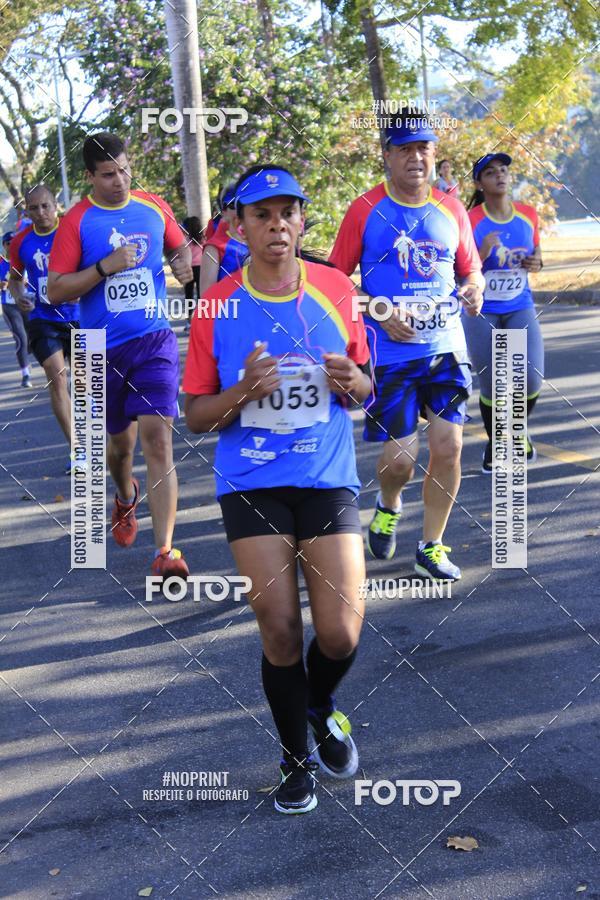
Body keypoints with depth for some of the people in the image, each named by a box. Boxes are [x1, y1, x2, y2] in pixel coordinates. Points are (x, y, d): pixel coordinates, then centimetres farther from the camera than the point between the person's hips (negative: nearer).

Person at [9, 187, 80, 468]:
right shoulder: (21, 242, 0)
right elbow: (15, 279, 15)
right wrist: (19, 296, -7)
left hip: (77, 317, -1)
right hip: (42, 320, 1)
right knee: (57, 380, -11)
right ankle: (75, 450, -8)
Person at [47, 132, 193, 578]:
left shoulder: (155, 207, 4)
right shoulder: (77, 222, -4)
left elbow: (180, 247, 22)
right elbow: (56, 291, -8)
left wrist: (184, 264, -1)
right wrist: (106, 266, -19)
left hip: (155, 340, 0)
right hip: (104, 348, 0)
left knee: (158, 439, -13)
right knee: (119, 441, 15)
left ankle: (166, 551, -12)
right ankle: (126, 498, 51)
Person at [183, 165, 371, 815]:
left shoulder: (336, 290, 2)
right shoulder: (216, 306, -2)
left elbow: (365, 389, 12)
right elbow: (195, 417, 2)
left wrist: (351, 382, -12)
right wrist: (242, 392, -18)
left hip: (328, 480, 1)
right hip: (251, 485, -1)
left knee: (340, 634, -6)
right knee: (280, 631, -1)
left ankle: (320, 708, 31)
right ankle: (296, 758, 25)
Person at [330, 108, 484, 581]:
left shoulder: (452, 209, 7)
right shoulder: (365, 210, -4)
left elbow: (471, 271, 17)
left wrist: (473, 290, -6)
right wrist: (378, 312, -15)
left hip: (446, 349, 3)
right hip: (390, 353, -3)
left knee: (448, 448, 0)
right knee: (400, 454, -4)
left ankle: (432, 546, 17)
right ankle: (388, 507, 32)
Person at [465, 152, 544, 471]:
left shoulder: (528, 215, 1)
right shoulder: (470, 220, -11)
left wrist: (537, 262, -7)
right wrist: (482, 254, -26)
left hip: (520, 310, 3)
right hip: (482, 314, -2)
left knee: (531, 379, -12)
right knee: (492, 387, 1)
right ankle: (493, 444, 29)